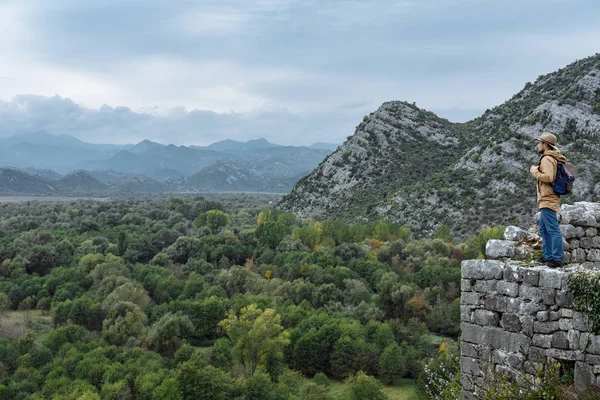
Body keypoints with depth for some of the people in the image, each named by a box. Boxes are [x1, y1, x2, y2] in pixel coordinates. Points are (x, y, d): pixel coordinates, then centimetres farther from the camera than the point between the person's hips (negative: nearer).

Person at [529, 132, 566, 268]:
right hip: (546, 200, 11)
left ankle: (557, 259, -9)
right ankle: (548, 256, 22)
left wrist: (535, 171, -12)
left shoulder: (547, 159, -13)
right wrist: (537, 171, 15)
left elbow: (548, 177, -26)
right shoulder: (553, 159, 19)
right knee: (544, 230, 17)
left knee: (553, 229, -10)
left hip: (548, 200, -11)